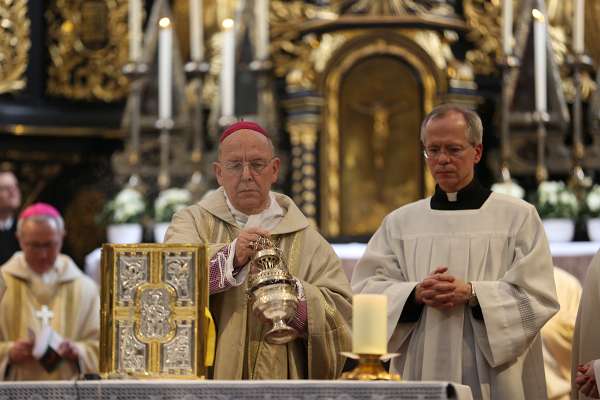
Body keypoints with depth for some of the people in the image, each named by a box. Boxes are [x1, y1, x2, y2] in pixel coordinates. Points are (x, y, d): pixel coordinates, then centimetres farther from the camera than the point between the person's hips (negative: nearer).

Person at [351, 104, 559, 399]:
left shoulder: (518, 217, 1)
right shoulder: (399, 222, 8)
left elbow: (538, 295, -7)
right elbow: (365, 291, 2)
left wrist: (471, 294, -18)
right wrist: (416, 294, -16)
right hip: (420, 376, 2)